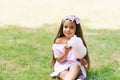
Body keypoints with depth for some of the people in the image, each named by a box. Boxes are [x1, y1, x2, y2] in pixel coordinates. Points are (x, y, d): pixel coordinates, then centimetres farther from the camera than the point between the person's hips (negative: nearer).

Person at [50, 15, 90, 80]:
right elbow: (59, 60, -2)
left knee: (75, 66, -36)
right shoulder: (59, 41, 1)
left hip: (76, 65, 0)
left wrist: (81, 58, -20)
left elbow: (85, 63, 5)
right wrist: (66, 52, -20)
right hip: (62, 67, 0)